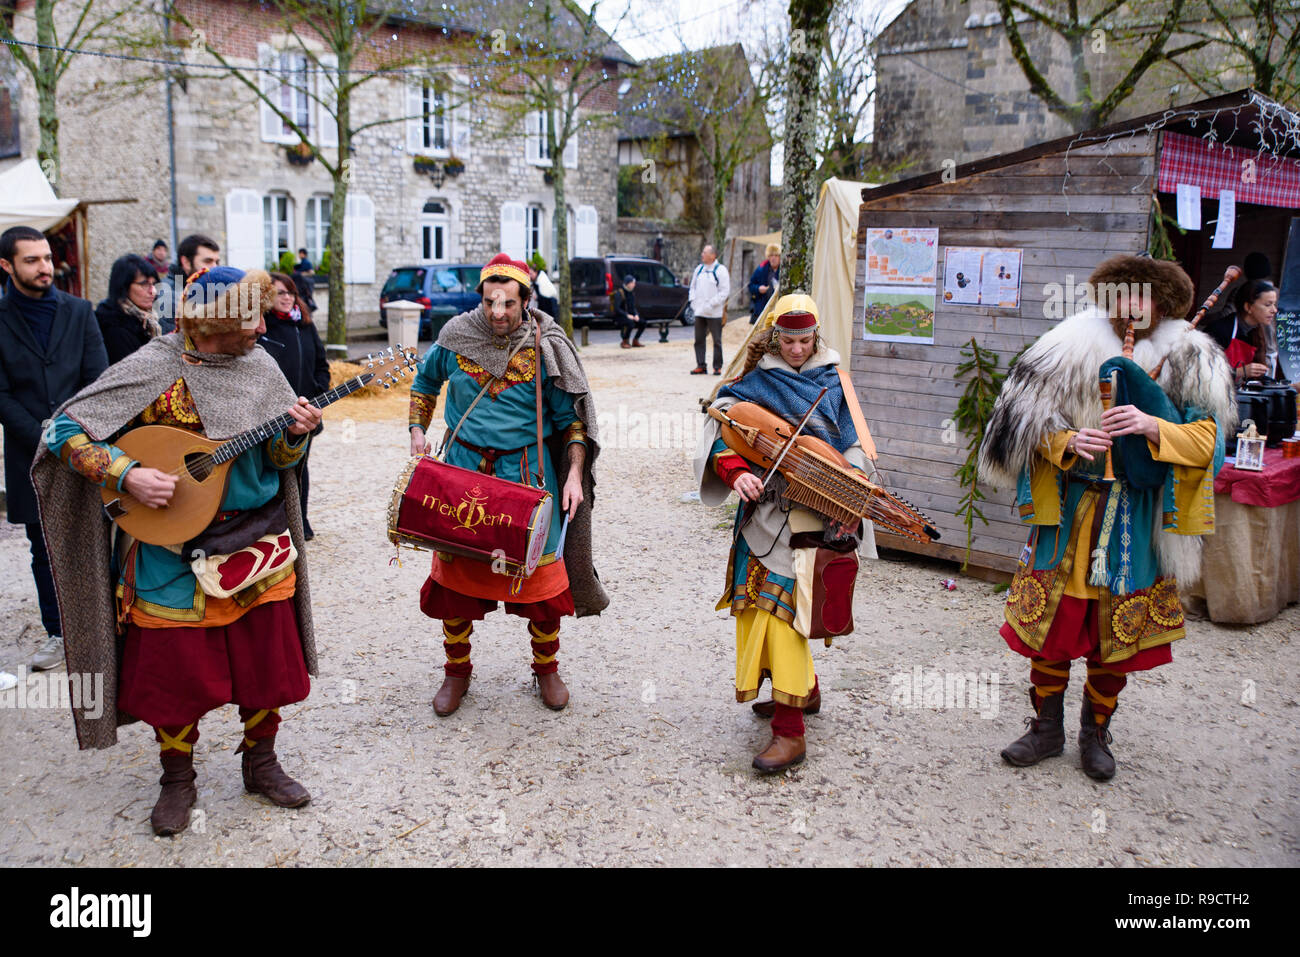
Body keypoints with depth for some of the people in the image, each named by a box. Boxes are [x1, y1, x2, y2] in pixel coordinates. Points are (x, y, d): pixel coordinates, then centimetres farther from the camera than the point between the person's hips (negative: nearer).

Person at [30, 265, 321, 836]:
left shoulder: (259, 366, 3)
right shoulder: (151, 370, -10)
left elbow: (279, 458, 8)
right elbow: (66, 430, -9)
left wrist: (296, 434, -14)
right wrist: (128, 476, -22)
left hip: (259, 546, 4)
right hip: (174, 551, -4)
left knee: (267, 660, 11)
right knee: (178, 668, 6)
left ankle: (260, 762, 32)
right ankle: (177, 778, 28)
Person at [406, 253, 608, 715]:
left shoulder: (545, 348, -8)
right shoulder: (456, 336, -3)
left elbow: (573, 418, -2)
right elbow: (425, 383, 17)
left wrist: (575, 473, -12)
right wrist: (418, 432, 5)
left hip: (528, 471, -1)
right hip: (463, 467, 2)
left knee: (540, 568, 2)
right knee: (454, 566, 6)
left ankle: (546, 668, 25)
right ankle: (457, 671, 26)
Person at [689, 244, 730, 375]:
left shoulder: (720, 270, -7)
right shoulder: (699, 269, 12)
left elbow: (725, 291, -10)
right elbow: (693, 287, 22)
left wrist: (711, 304, -16)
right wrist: (693, 301, 6)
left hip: (714, 313, -6)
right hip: (699, 312, 6)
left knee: (717, 340, 1)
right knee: (699, 339, 7)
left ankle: (717, 367, 9)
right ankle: (700, 366, 14)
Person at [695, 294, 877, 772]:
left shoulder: (832, 379, 6)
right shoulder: (756, 382, 6)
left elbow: (854, 445, 6)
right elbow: (723, 432, -2)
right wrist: (737, 473, -22)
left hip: (815, 514, -3)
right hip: (766, 510, 3)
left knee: (782, 604, -12)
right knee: (767, 601, 12)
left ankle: (789, 730, -9)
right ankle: (805, 691, 35)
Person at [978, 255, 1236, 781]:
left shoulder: (1189, 362, 2)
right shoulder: (1075, 351, 2)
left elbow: (1206, 438, -5)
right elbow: (1034, 424, 3)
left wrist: (1152, 426, -22)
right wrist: (1069, 442, -17)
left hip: (1138, 519, 0)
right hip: (1069, 510, 0)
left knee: (1116, 635, 8)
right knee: (1050, 622, 3)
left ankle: (1095, 732, 27)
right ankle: (1047, 728, 21)